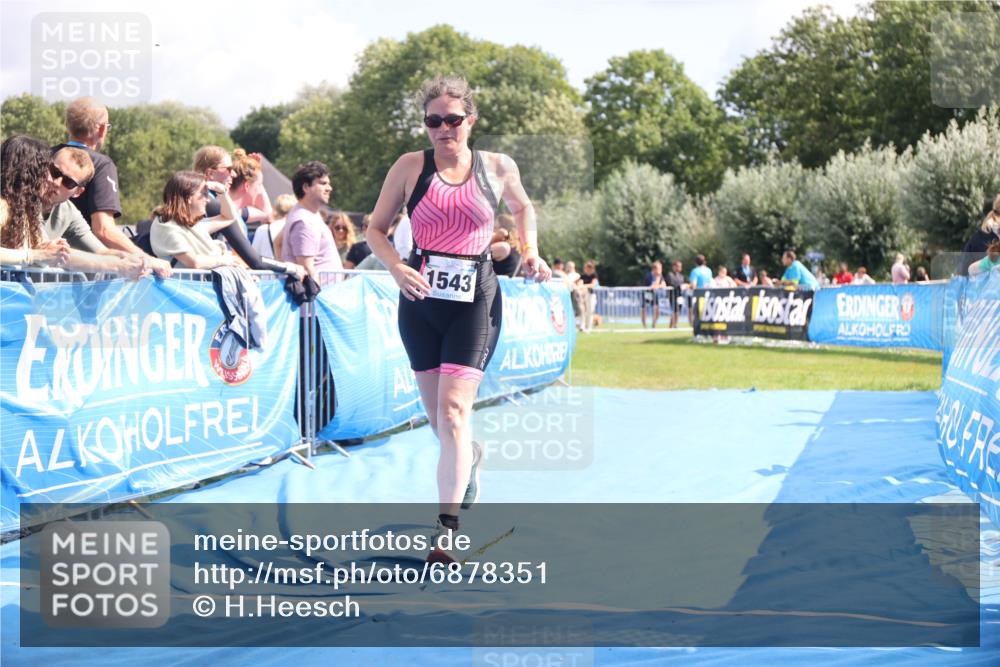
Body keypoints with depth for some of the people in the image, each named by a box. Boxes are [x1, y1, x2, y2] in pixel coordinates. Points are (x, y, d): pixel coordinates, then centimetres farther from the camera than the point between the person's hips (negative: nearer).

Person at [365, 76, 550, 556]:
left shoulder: (498, 168, 1)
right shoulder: (410, 167, -1)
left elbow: (522, 208, 22)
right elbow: (376, 229, 4)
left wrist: (530, 251, 6)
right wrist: (396, 267, -14)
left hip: (474, 300, -2)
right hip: (421, 299, 2)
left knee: (454, 408, -15)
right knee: (437, 415, 12)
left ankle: (447, 526, -15)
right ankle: (470, 457, 47)